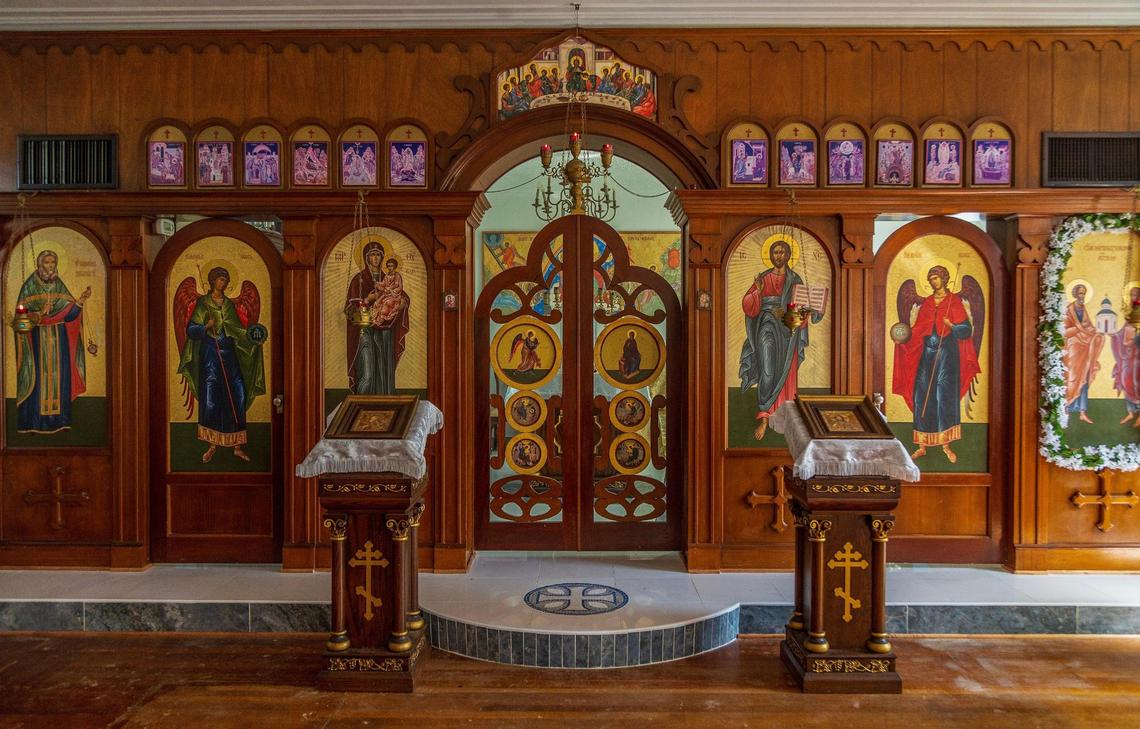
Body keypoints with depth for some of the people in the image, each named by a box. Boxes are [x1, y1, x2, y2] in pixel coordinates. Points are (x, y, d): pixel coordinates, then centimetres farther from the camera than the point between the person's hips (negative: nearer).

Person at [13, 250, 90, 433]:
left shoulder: (59, 286, 10)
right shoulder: (30, 286, -1)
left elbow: (68, 313, 5)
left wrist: (80, 301, -11)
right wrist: (40, 313, -22)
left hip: (58, 338, 4)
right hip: (38, 338, -4)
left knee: (58, 373, 3)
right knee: (38, 374, -6)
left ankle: (58, 418, 8)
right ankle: (34, 421, 0)